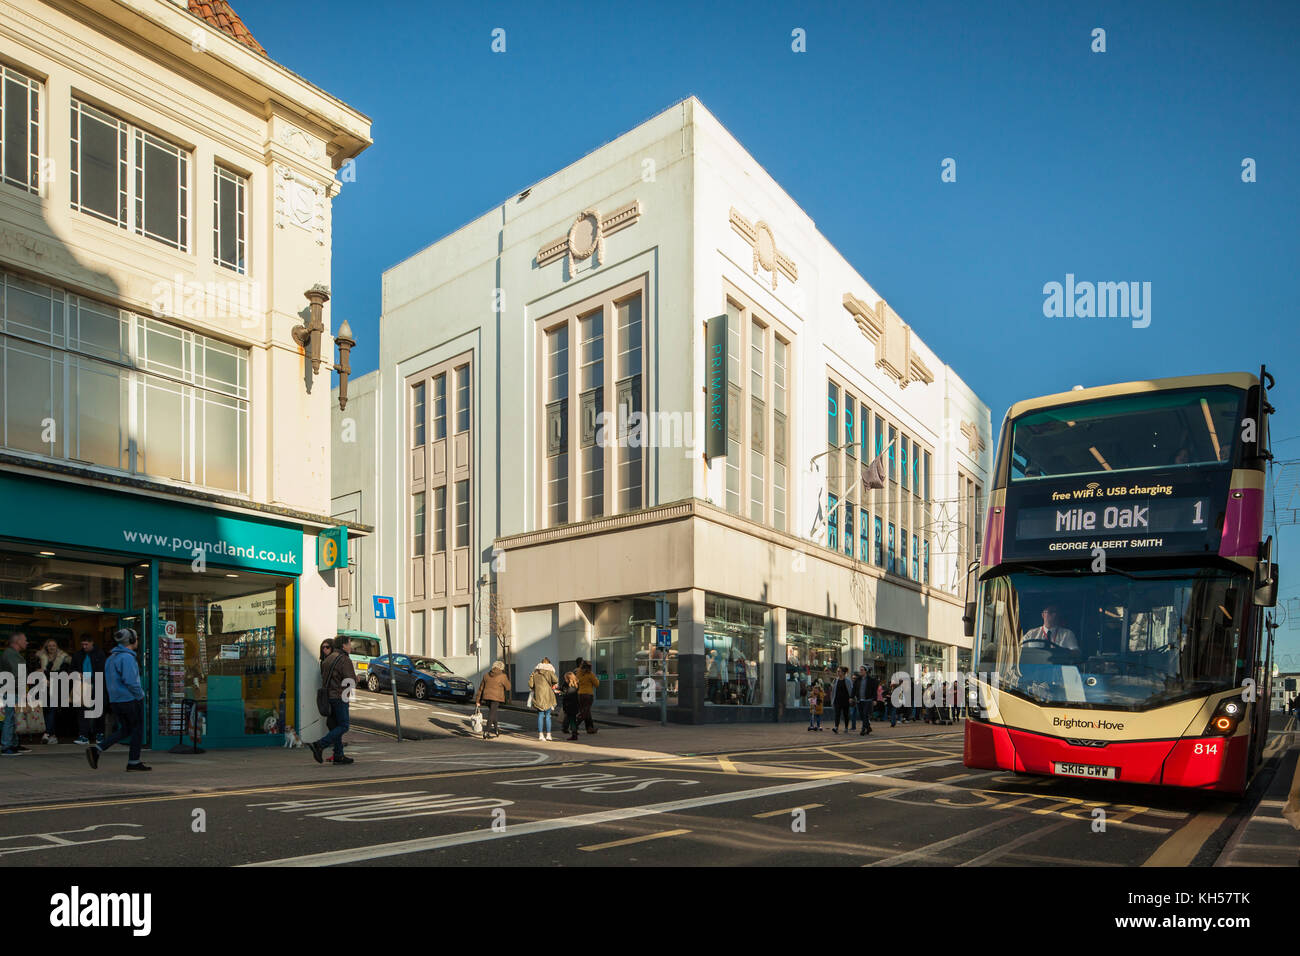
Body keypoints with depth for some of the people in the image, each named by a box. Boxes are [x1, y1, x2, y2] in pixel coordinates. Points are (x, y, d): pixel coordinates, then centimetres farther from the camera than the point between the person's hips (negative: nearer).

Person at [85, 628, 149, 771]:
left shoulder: (111, 657, 13)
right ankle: (134, 761, 11)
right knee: (138, 729, 6)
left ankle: (97, 749, 0)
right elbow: (130, 680, -24)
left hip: (115, 700, 8)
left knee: (124, 730, 16)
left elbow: (107, 682, 18)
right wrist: (140, 694, -10)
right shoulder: (127, 657, -16)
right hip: (131, 699, -8)